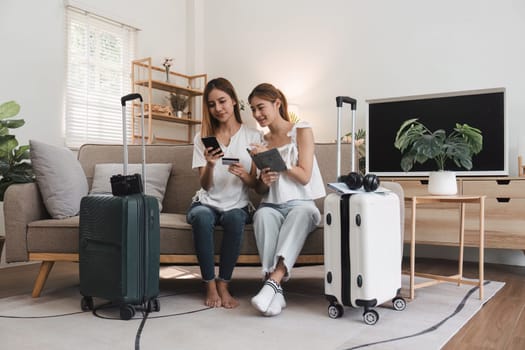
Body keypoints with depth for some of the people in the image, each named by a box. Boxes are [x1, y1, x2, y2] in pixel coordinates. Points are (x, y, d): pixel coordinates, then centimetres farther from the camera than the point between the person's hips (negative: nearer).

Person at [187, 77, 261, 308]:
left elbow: (254, 183, 2)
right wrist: (210, 165, -23)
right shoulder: (202, 137, 6)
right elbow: (206, 185, -2)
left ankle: (223, 285, -20)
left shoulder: (252, 136, 3)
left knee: (235, 219, -35)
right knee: (202, 217, -34)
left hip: (237, 205, 0)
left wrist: (243, 175, -22)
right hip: (207, 203, 1)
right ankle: (210, 286, -21)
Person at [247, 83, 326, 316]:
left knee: (301, 213, -38)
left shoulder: (302, 131, 5)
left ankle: (273, 280, -46)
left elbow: (304, 177, -5)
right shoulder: (261, 141, 16)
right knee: (263, 214, -33)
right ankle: (276, 290, -40)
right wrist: (264, 180, -6)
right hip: (272, 205, 3)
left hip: (301, 203, -2)